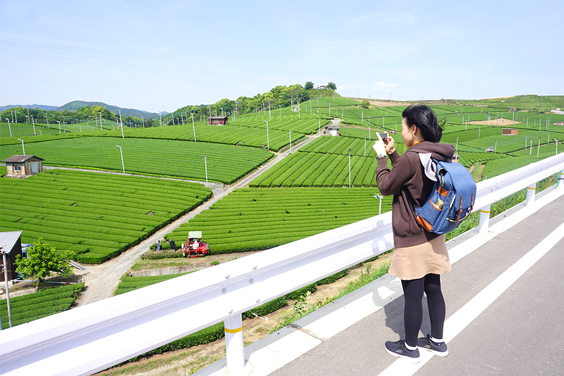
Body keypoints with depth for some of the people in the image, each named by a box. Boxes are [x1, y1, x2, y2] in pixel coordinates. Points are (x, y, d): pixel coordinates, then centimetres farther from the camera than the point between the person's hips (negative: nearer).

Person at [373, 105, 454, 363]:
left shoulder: (411, 158, -25)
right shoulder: (439, 155, 1)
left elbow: (385, 186, -11)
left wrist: (381, 157, 0)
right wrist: (392, 154, 13)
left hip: (412, 242, -8)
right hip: (434, 236, 8)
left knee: (413, 296, 8)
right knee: (433, 289, 20)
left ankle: (409, 348, 28)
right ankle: (437, 341, 38)